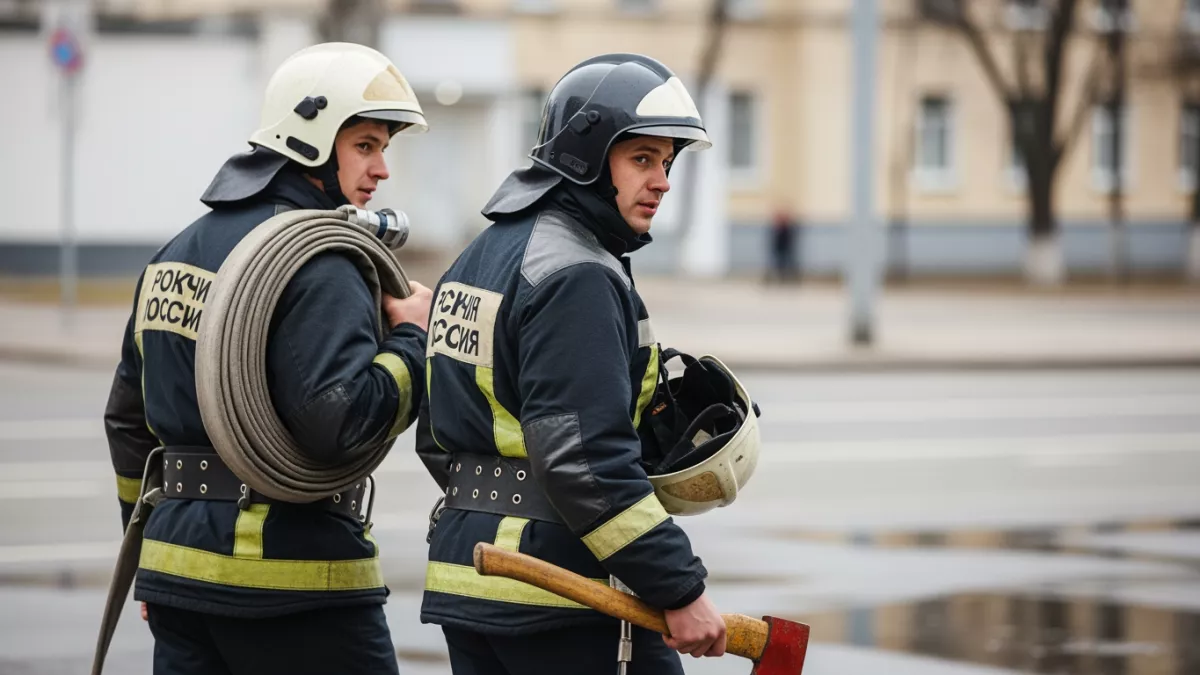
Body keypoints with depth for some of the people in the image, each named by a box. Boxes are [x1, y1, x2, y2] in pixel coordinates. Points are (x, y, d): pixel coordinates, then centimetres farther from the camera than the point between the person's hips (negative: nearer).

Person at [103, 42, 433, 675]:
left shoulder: (177, 251, 16)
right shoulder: (319, 266, -13)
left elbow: (128, 415, 21)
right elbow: (336, 423, -23)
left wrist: (153, 555, 28)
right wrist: (412, 340, -8)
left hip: (178, 573, 8)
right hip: (293, 587, -8)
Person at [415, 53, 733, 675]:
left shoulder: (483, 254, 16)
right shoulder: (575, 277, -15)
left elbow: (438, 437, 21)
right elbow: (585, 459, -23)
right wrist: (680, 592, -21)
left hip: (464, 571, 10)